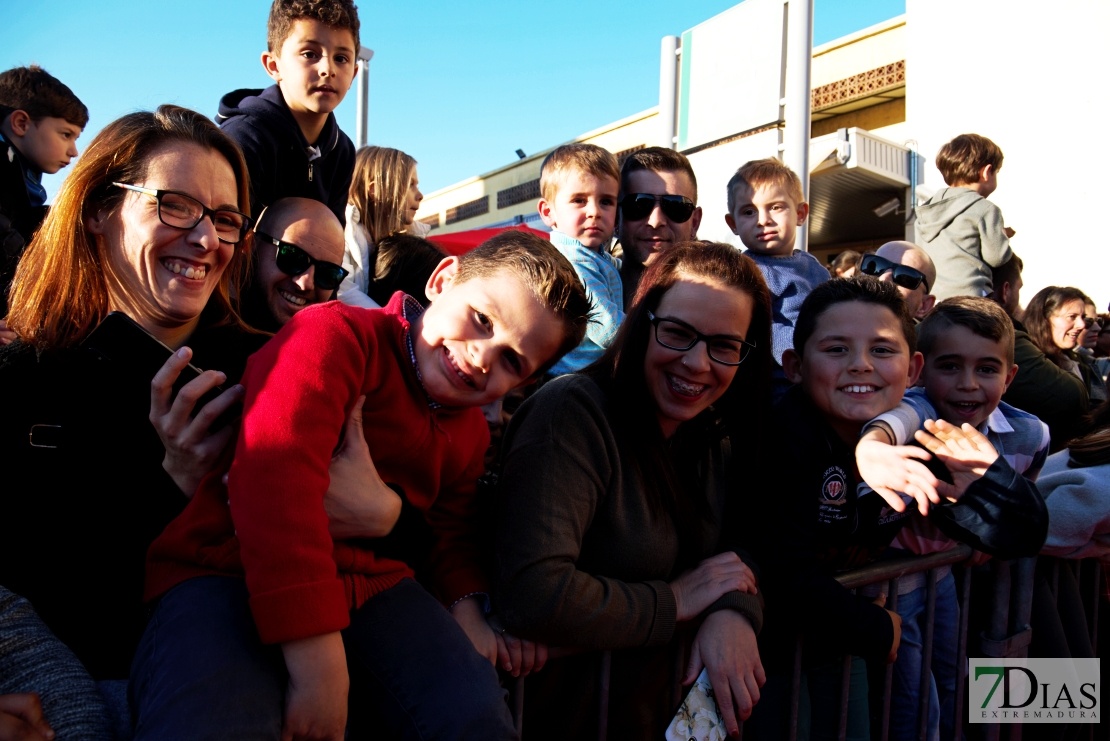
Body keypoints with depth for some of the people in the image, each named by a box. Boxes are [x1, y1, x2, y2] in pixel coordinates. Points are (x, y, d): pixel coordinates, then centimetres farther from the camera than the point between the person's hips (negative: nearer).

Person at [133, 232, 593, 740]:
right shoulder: (337, 336, -12)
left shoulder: (469, 431, 15)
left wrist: (467, 608, 3)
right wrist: (318, 664, -31)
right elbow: (274, 479, -26)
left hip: (372, 585, 6)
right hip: (228, 574, -6)